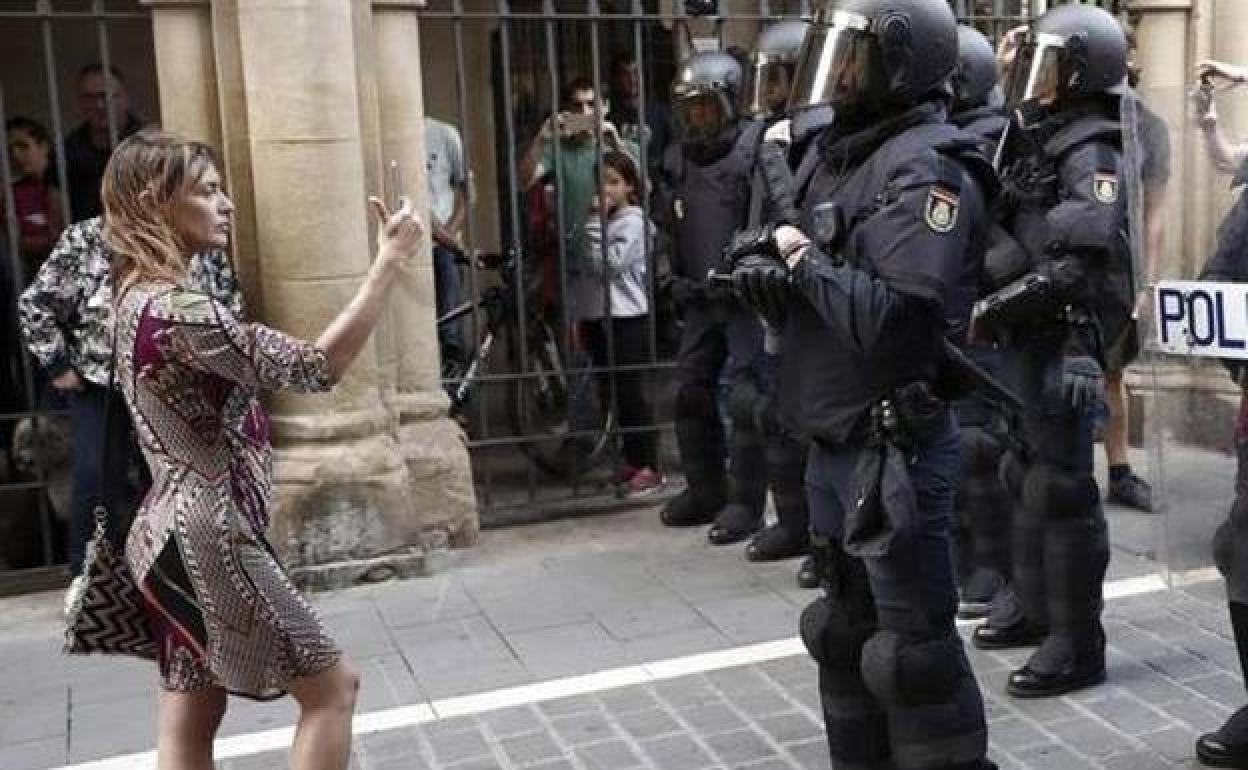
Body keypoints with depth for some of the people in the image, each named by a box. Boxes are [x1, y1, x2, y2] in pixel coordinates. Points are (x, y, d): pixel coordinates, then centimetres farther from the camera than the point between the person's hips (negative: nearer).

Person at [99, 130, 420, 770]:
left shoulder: (139, 296, 10)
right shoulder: (173, 310, -22)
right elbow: (315, 367, -26)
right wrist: (389, 264, -22)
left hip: (177, 532, 10)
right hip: (208, 538, -10)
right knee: (332, 686, 3)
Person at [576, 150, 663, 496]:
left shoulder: (633, 221, -9)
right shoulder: (603, 220, 14)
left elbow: (607, 265, -20)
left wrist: (595, 221, -16)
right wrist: (582, 315, 10)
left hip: (628, 318, -8)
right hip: (597, 317, 8)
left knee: (634, 393, -4)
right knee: (612, 394, 12)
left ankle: (649, 467, 2)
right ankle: (631, 461, 21)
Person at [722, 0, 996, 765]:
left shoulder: (927, 168, -16)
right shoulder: (845, 154, 12)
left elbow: (894, 319, -28)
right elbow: (765, 254, 16)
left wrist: (804, 257, -16)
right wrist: (768, 264, -7)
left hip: (894, 451, -9)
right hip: (833, 444, 9)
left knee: (913, 645, 0)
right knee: (846, 632, 21)